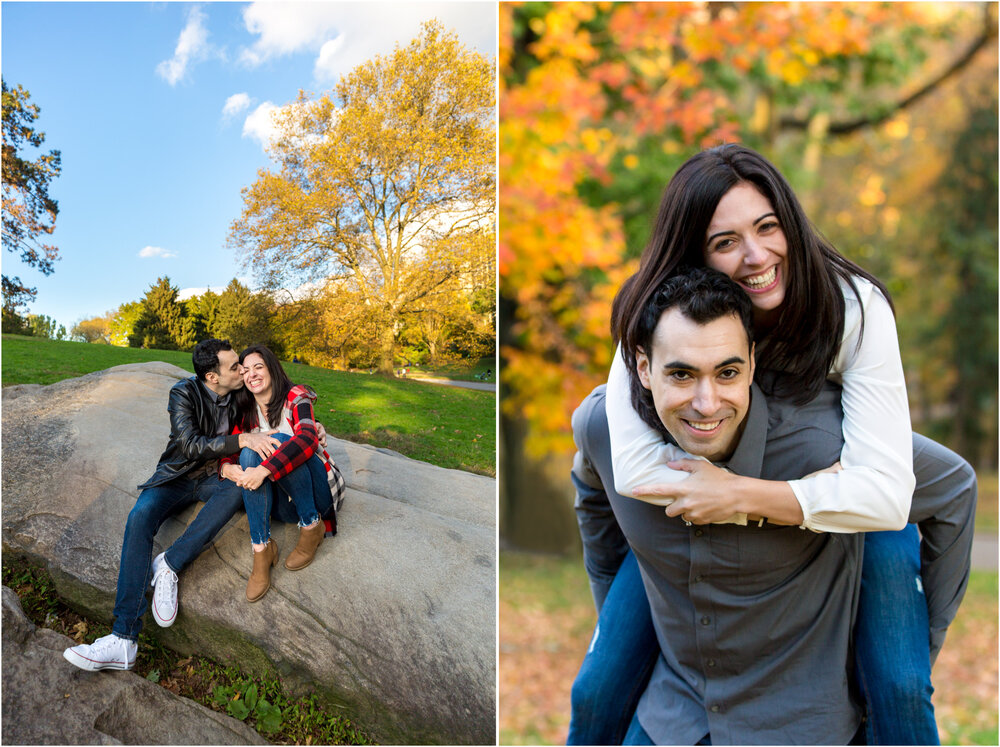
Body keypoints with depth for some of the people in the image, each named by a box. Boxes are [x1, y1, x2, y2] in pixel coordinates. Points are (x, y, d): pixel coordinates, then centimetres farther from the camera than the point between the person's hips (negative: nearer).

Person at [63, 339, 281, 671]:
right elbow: (191, 445, -26)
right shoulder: (183, 393, -14)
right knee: (140, 517, -31)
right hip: (177, 476, -2)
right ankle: (123, 639, -36)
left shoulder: (237, 395, -2)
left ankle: (169, 564, -32)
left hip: (213, 477, 3)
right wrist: (241, 441, -37)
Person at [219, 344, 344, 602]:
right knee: (249, 452, -23)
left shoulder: (296, 398, -8)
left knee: (278, 440, -27)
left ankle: (311, 526, -17)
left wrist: (263, 470, -38)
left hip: (317, 492, -4)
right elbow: (229, 448, 1)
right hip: (283, 503, 4)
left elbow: (307, 439, -27)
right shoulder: (246, 412, 8)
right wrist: (226, 467, -24)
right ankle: (261, 549, -28)